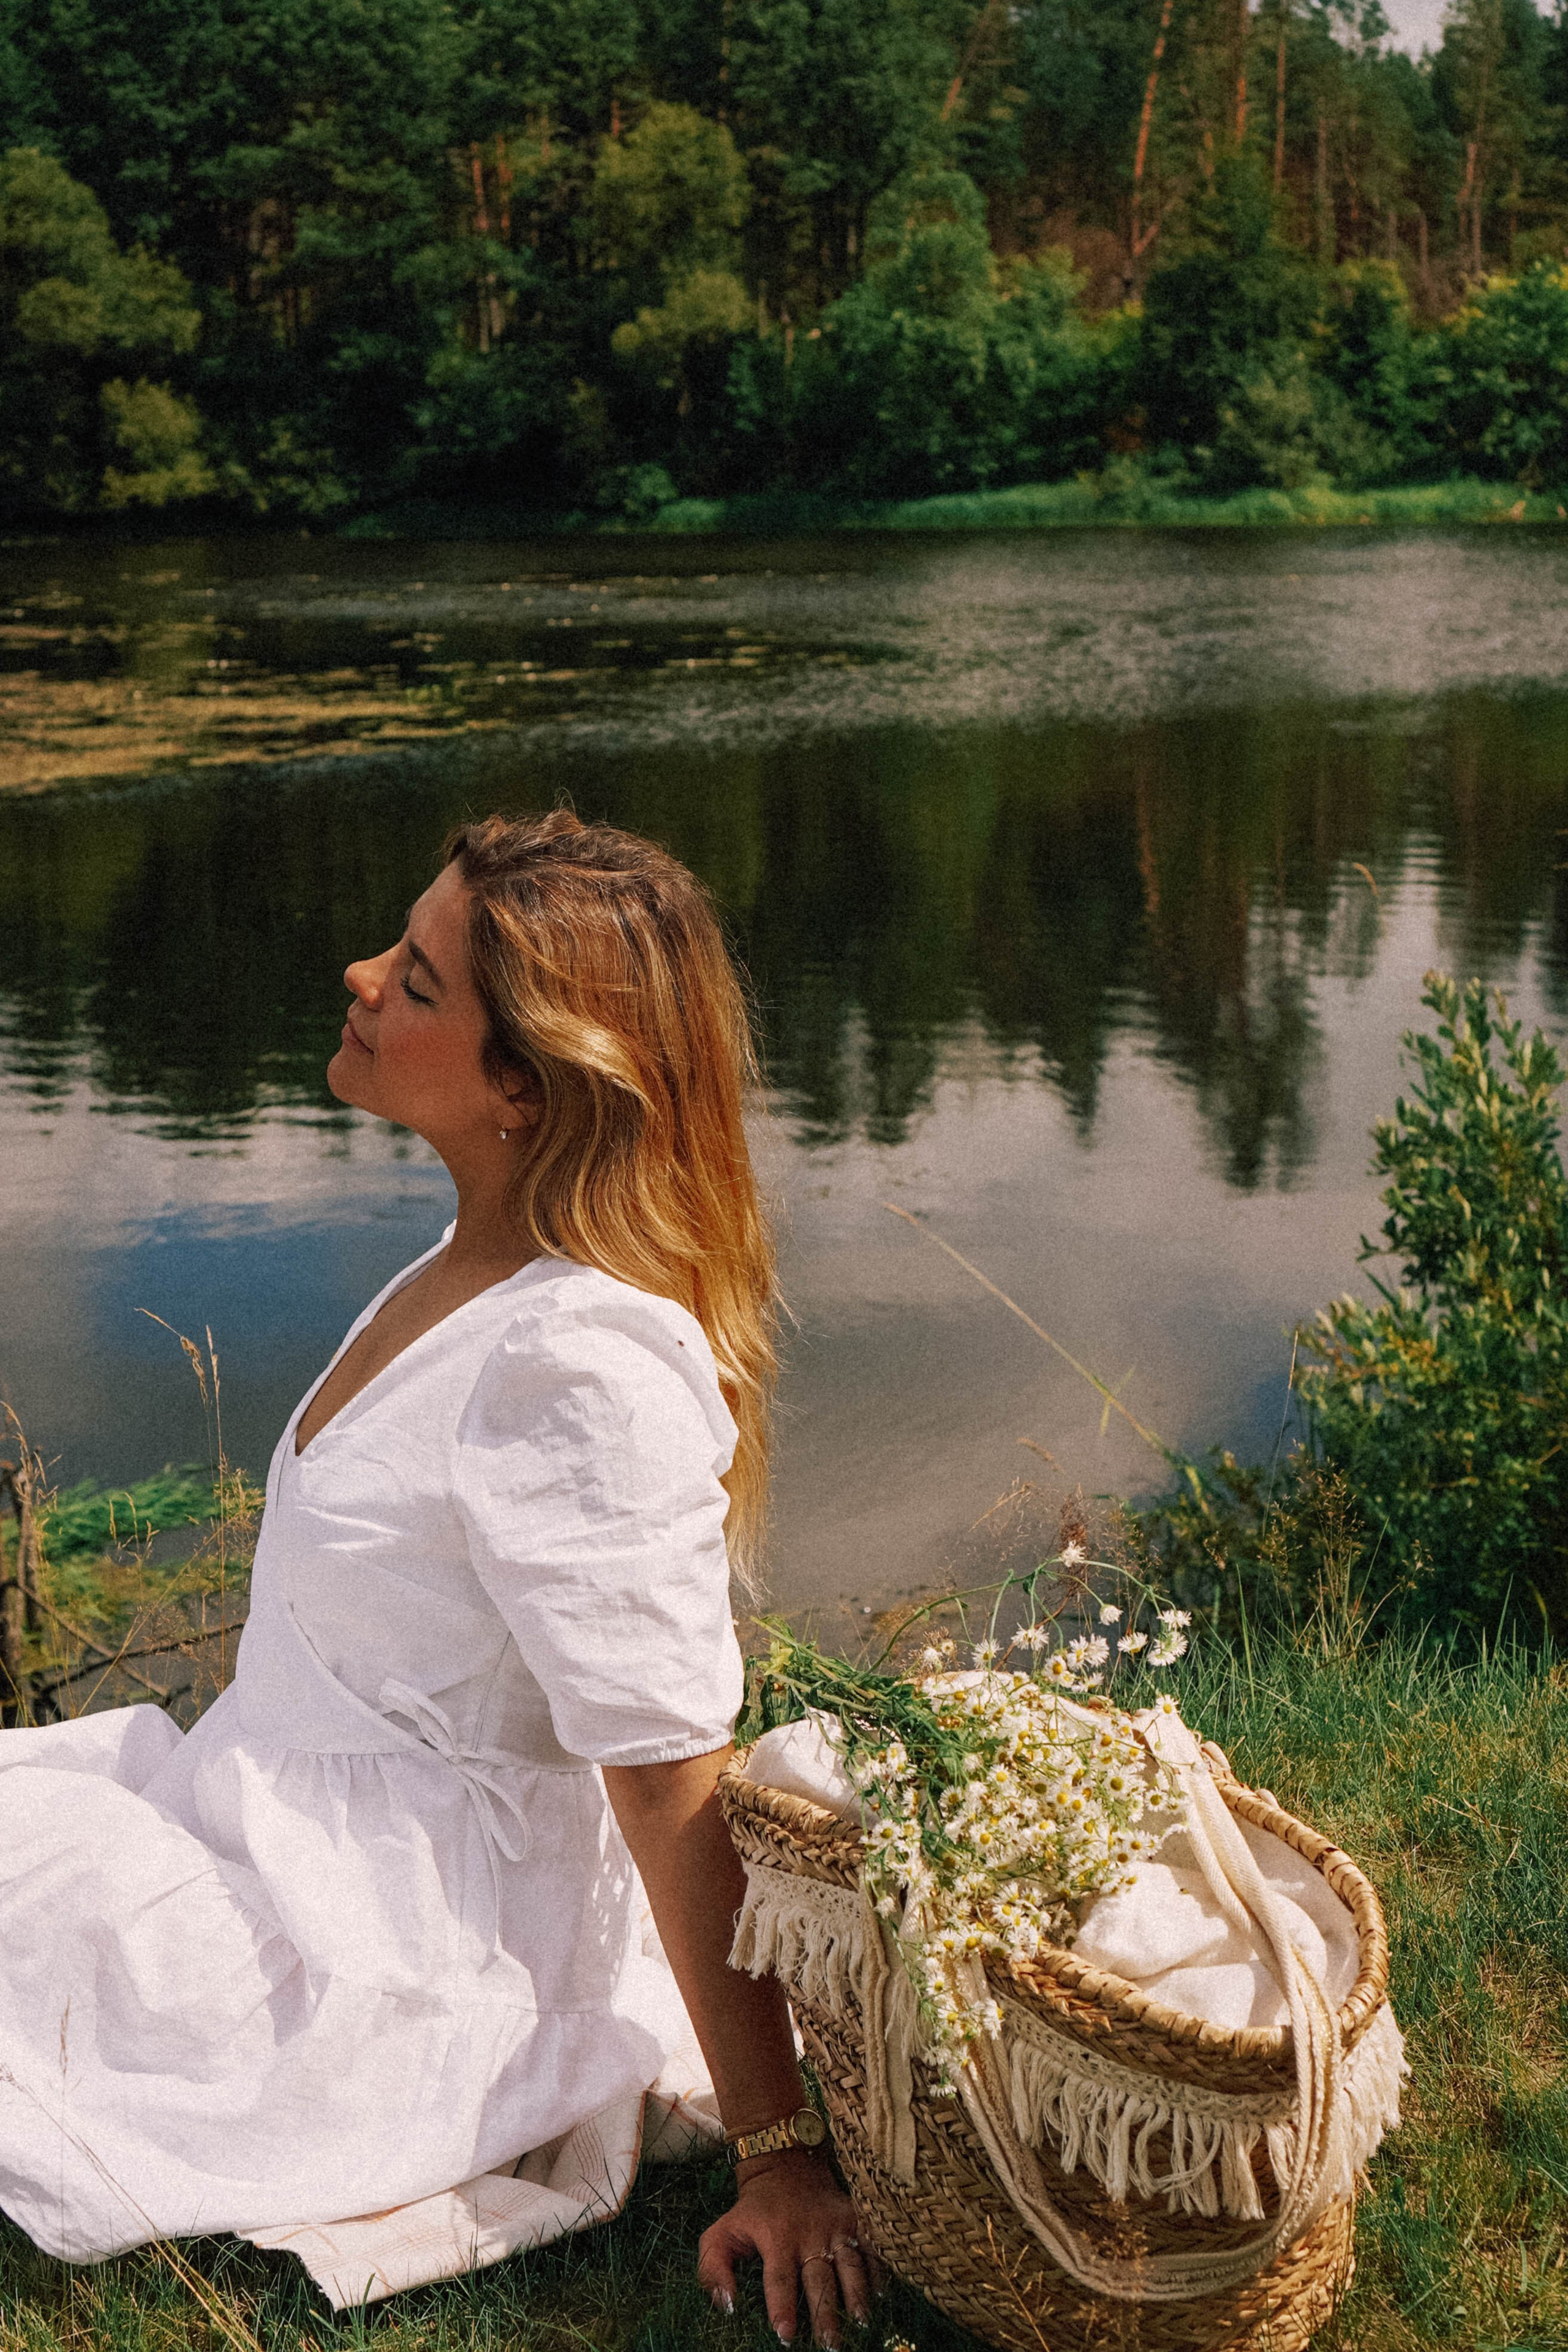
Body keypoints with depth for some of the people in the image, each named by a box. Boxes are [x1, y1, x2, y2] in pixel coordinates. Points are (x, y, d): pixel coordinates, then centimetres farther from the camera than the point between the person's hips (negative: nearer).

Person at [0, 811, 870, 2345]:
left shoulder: (585, 1370, -26)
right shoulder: (475, 1273, 3)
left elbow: (677, 1786, -24)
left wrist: (778, 2154, -19)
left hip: (382, 1980, -9)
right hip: (273, 1841, 9)